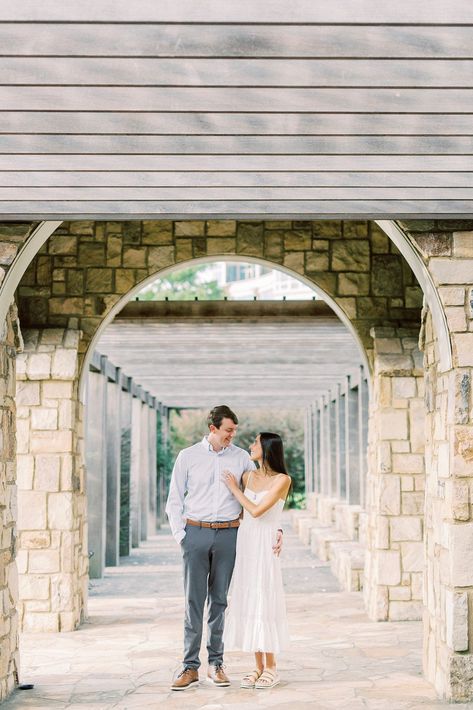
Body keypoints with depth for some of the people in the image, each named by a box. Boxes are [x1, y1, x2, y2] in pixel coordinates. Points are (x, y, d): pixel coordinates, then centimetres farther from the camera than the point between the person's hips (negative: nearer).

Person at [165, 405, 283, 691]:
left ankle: (216, 663, 15)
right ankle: (191, 667, 1)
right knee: (194, 600, -2)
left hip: (228, 535, 1)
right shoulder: (188, 456, 2)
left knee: (219, 600, 7)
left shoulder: (241, 457, 5)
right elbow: (175, 500, 6)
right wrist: (181, 536, -2)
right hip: (196, 532, -1)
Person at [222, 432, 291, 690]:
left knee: (265, 604, -5)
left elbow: (256, 511, -15)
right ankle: (259, 667, 12)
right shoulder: (248, 476, 10)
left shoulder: (282, 480, -9)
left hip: (265, 548, -6)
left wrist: (234, 488, -6)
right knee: (248, 603, 5)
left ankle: (271, 669, 4)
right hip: (245, 546, 6)